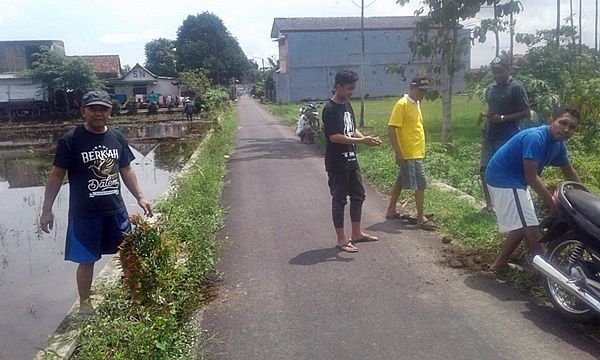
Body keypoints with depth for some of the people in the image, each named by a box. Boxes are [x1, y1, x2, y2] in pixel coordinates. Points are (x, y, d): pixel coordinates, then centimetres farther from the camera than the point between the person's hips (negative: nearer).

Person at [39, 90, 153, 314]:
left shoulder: (116, 138, 3)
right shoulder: (71, 140, -9)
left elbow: (126, 170, 13)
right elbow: (57, 175, -6)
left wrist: (140, 197, 7)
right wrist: (47, 209, -7)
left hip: (116, 211, 4)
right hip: (85, 214, -4)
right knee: (87, 260, 7)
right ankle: (84, 303, 27)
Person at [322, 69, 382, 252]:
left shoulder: (347, 104, 10)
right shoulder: (330, 109, -17)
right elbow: (334, 137, -23)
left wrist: (366, 138, -2)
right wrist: (362, 140, -23)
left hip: (351, 160, 9)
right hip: (337, 164, -9)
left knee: (358, 195, 16)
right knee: (339, 200, 2)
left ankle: (357, 233, 30)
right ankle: (341, 239, 13)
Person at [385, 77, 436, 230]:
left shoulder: (416, 104, 13)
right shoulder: (402, 104, -15)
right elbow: (391, 128, -19)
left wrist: (420, 150, 20)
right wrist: (398, 152, -23)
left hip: (416, 153, 9)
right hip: (408, 154, -9)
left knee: (400, 181, 15)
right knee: (420, 183, -6)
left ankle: (391, 211, 26)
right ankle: (421, 218, 3)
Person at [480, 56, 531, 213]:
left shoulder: (516, 87, -8)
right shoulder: (490, 88, 13)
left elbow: (526, 113, -10)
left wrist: (502, 118, -18)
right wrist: (487, 117, 5)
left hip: (508, 137, -7)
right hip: (489, 136, 7)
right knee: (484, 170, 6)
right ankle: (489, 205, 19)